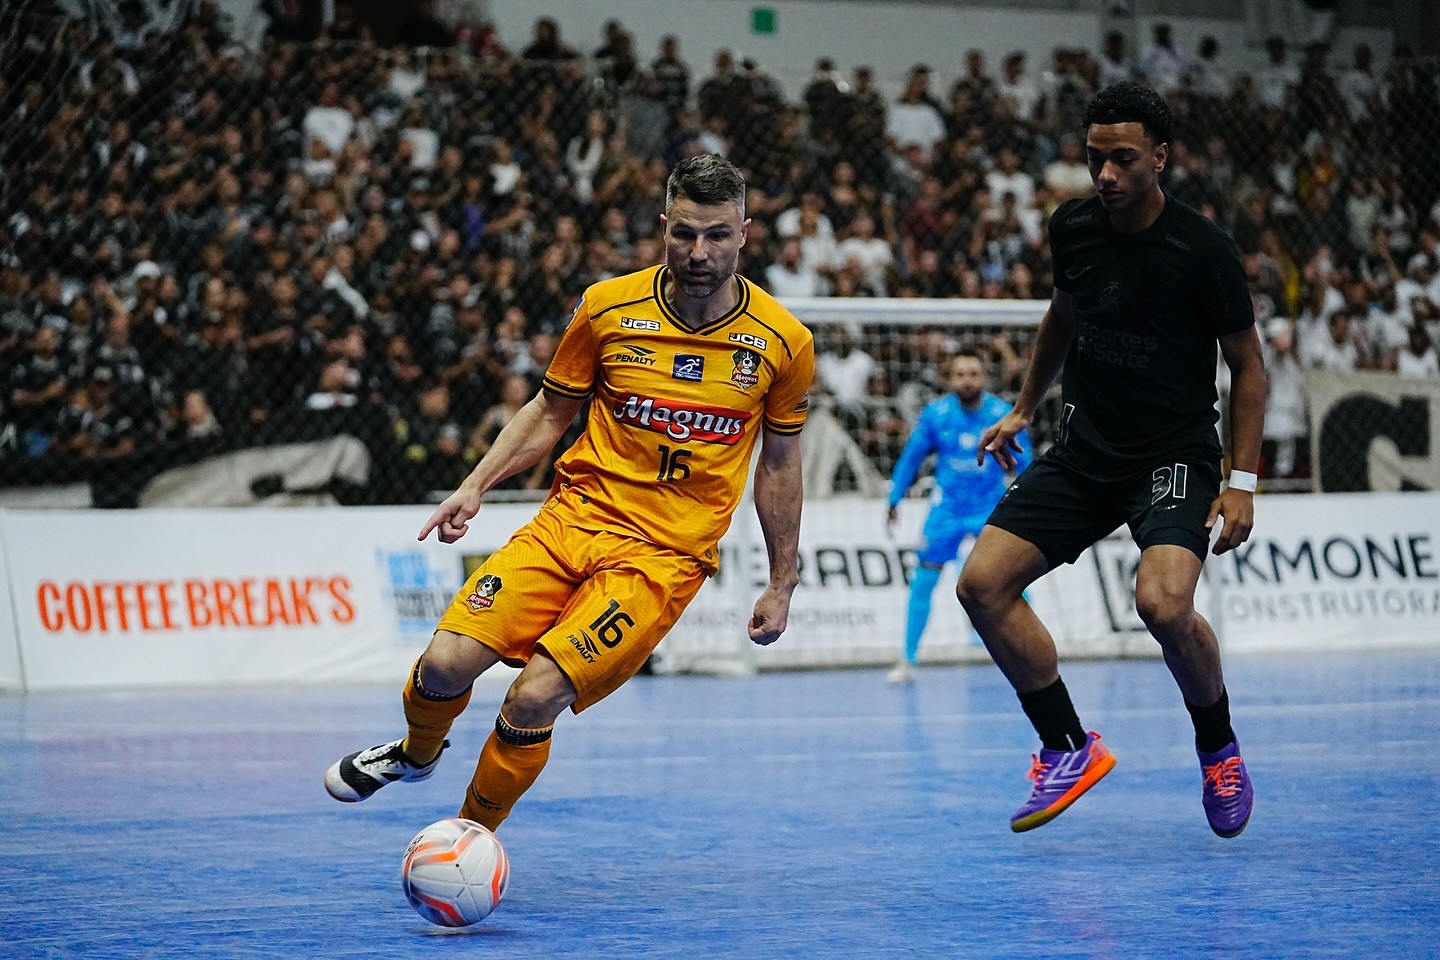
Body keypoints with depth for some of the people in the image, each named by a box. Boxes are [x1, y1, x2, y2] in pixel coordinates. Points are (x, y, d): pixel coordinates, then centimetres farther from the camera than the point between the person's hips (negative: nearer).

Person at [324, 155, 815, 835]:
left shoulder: (783, 343, -4)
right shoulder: (607, 307, -3)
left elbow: (779, 463, 10)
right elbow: (551, 410, 12)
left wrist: (782, 583, 12)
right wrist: (476, 486, 0)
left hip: (665, 555, -2)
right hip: (573, 518, 2)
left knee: (535, 698, -20)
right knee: (446, 664, -14)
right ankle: (416, 753, 23)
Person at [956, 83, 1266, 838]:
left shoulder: (1202, 250, -14)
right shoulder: (1072, 228, 0)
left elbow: (1248, 365, -4)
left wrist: (1242, 480, -10)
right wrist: (1023, 409, 22)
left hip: (1174, 456, -5)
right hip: (1082, 451, 6)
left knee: (1163, 603, -30)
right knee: (983, 584, -9)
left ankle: (1219, 748, 1)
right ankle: (1069, 750, 7)